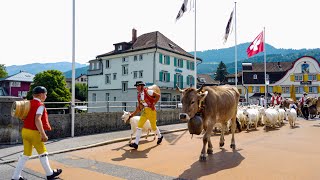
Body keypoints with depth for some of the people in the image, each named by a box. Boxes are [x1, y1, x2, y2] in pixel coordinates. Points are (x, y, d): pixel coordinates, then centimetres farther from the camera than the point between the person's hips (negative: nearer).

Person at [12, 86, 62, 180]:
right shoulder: (40, 105, -15)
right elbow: (37, 120, -24)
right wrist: (43, 134, -25)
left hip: (25, 131, 7)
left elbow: (24, 117, 14)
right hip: (34, 132, -7)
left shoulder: (29, 103, 10)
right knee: (42, 153, 7)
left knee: (26, 154, 15)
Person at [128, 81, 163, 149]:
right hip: (144, 111, 6)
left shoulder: (147, 91, -13)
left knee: (153, 126, 9)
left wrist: (153, 104, -16)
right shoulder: (139, 95, 8)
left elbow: (158, 95, -15)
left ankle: (160, 136, 39)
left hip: (151, 110, -6)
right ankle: (136, 143, -4)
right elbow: (139, 106, 13)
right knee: (139, 125, -5)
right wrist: (134, 113, 10)